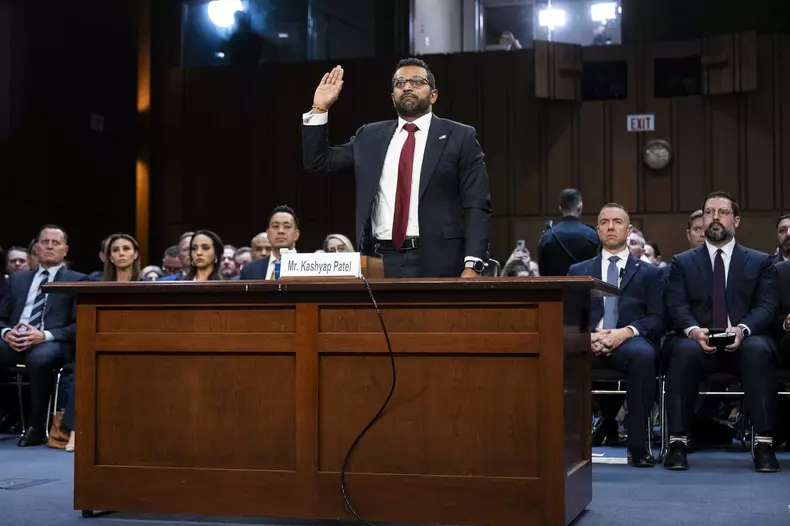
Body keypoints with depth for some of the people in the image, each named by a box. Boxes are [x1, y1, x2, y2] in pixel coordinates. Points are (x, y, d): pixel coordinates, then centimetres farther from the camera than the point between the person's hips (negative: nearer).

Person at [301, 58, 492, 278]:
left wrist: (472, 265, -12)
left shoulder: (460, 137, 4)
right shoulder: (369, 136, 15)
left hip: (436, 263, -3)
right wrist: (320, 109, 6)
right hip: (380, 261, 3)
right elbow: (318, 163, 16)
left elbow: (476, 206, -2)